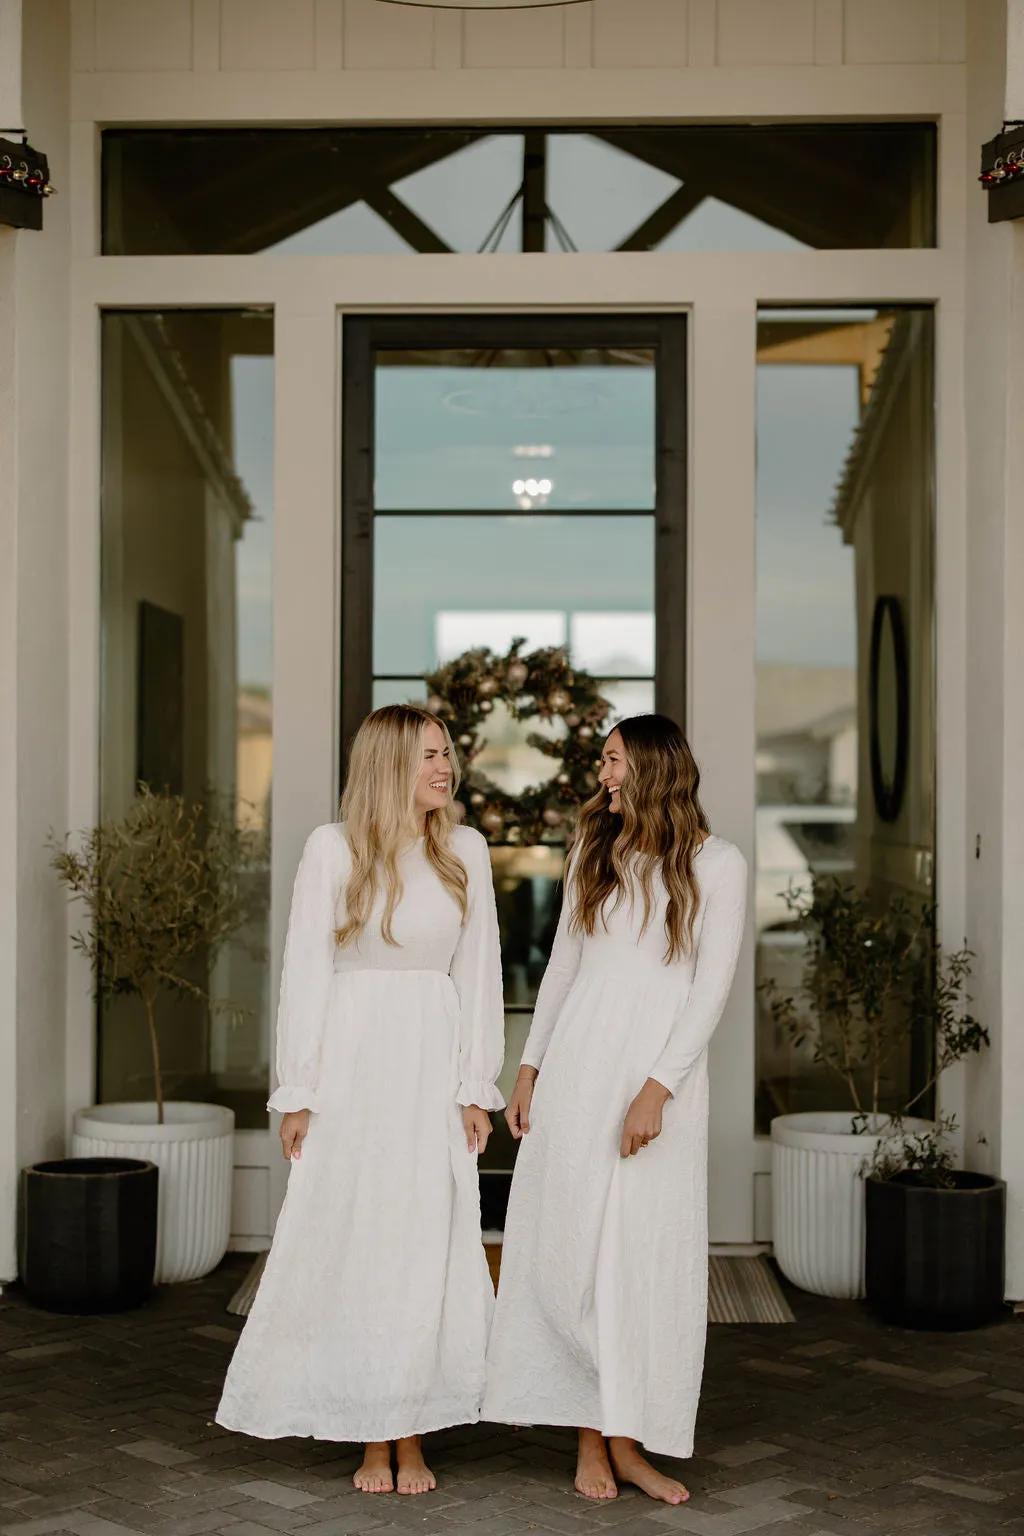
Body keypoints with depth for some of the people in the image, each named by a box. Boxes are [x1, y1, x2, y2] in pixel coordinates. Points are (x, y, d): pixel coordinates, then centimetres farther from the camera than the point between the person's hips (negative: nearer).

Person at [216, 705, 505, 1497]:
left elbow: (479, 972, 7)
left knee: (431, 1246, 1)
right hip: (355, 1061, -2)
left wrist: (476, 1087, 2)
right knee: (351, 1242, 2)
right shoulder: (334, 848, -3)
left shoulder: (466, 850, 5)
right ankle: (372, 1439, 14)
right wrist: (299, 1093, -4)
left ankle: (413, 1436, 12)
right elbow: (306, 970, -2)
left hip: (434, 1064, 2)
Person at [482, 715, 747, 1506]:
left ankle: (628, 1440, 8)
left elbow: (712, 987, -6)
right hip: (577, 1067, 3)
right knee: (572, 1243, 0)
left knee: (649, 1253, -1)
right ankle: (591, 1438, 8)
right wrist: (529, 1068, 9)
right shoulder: (595, 851, 12)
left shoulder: (716, 863, -1)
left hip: (662, 1076, -3)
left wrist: (658, 1089, -14)